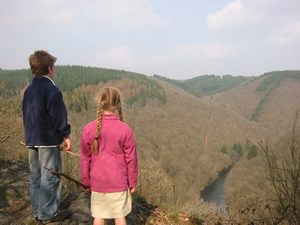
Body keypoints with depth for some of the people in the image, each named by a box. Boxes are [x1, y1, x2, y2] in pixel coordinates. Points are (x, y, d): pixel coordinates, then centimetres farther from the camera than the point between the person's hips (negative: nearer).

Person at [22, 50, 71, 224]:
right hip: (49, 141, -8)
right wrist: (66, 136, -7)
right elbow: (59, 117, -15)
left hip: (31, 141, 8)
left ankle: (38, 211, 24)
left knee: (36, 176, 14)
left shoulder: (29, 90, 11)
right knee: (50, 177, 1)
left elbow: (26, 115, 16)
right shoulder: (52, 90, -14)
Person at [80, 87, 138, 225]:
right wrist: (132, 182, 6)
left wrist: (86, 182, 12)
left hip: (97, 182, 1)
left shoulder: (89, 129, -7)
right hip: (119, 182, -1)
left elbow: (85, 159, 0)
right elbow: (131, 159, -6)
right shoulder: (125, 129, -11)